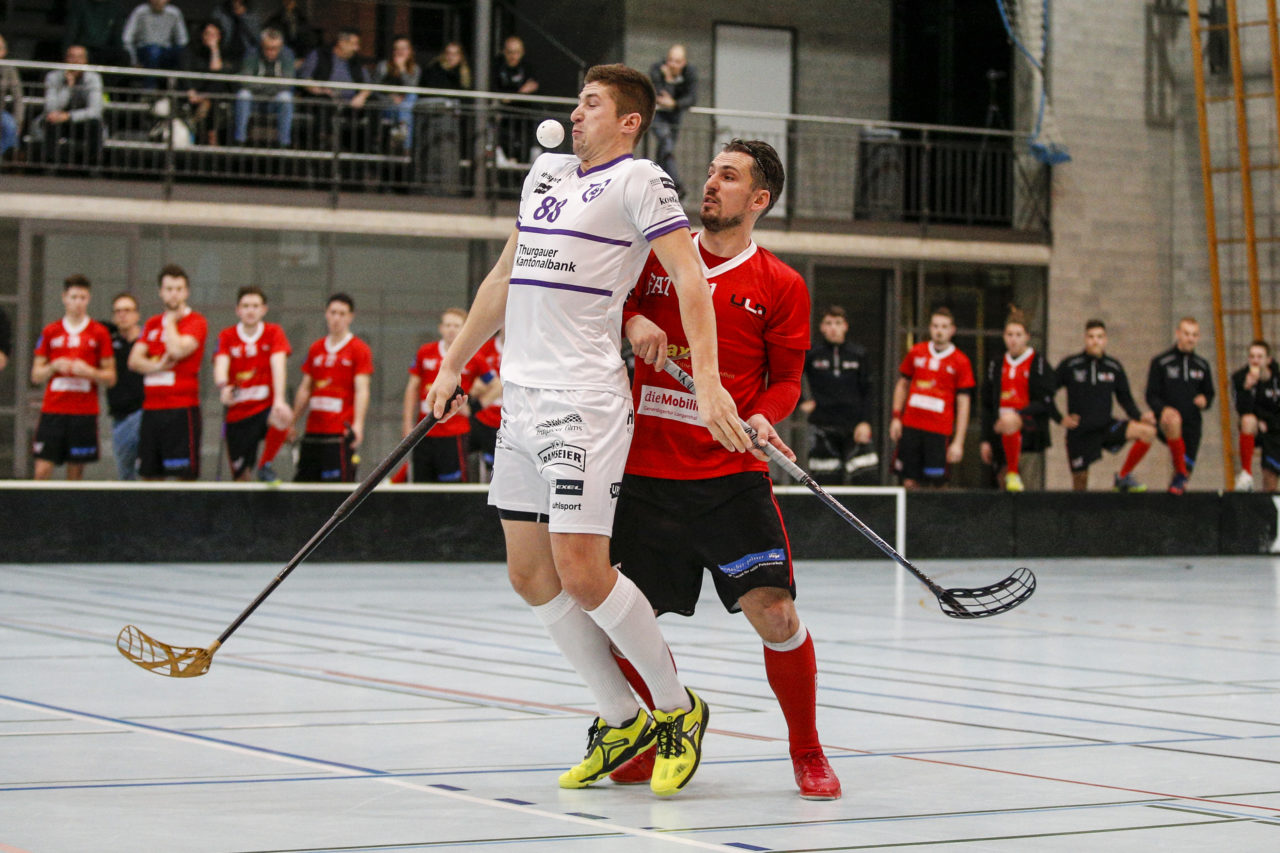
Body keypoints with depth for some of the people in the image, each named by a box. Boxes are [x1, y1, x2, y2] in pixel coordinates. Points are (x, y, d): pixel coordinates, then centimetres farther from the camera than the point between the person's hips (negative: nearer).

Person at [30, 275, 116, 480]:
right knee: (42, 469, -8)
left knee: (76, 472, 0)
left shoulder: (100, 333, 4)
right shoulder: (50, 332, 9)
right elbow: (36, 376, 11)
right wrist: (54, 366, -8)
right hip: (52, 410, 1)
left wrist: (89, 371, -13)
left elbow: (110, 378, 5)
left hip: (85, 412, -1)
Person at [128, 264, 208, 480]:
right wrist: (156, 366, -12)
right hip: (151, 408, 6)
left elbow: (178, 350, -18)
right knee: (149, 476, 6)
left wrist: (171, 321, -2)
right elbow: (134, 359, 7)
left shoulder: (196, 321, -2)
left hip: (182, 409, -6)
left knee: (185, 475, -8)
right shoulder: (152, 324, 16)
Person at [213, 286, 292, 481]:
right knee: (241, 477, 2)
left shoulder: (274, 333, -2)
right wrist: (223, 386, -41)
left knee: (281, 419, -36)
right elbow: (221, 364, -17)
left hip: (267, 406, -1)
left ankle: (267, 465, -14)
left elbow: (278, 365, -17)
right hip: (238, 413, 1)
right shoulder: (227, 337, 0)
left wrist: (279, 400, -34)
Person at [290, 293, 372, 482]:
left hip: (340, 434, -6)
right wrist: (293, 423, 19)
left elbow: (361, 390, -10)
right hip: (313, 431, 6)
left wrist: (358, 424, -22)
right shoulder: (316, 349, 15)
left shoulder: (359, 350, -1)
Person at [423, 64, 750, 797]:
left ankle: (678, 709, 7)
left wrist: (708, 384, -25)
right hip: (521, 397, 8)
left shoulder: (638, 179, -4)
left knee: (581, 574, -13)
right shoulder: (545, 172, 18)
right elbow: (504, 279, 27)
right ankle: (622, 720, 18)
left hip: (584, 400, -8)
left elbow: (691, 279, -14)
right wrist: (454, 365, 29)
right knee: (532, 576, 7)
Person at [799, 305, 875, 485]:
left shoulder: (858, 354, 7)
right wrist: (800, 403, 5)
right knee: (826, 482, -2)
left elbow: (867, 392, 5)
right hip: (822, 427, 0)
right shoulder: (811, 354, 4)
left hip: (854, 428, 0)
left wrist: (865, 422, -4)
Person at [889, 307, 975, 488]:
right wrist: (896, 417, 9)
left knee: (936, 482, -7)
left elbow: (963, 404, -1)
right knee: (909, 480, 1)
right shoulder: (916, 353, 8)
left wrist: (958, 442, -5)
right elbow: (902, 385, 19)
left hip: (939, 431, -3)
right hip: (910, 426, 3)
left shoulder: (960, 362, -1)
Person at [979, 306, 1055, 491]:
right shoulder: (996, 365, 14)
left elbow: (1045, 403, -6)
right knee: (1002, 480, 0)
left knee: (1009, 423, -39)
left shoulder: (1038, 363, 1)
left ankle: (1014, 474, -29)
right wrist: (986, 440, 12)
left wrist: (1019, 415, -21)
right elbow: (988, 405, 17)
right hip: (1000, 429, 6)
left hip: (1030, 427, -5)